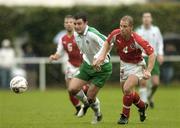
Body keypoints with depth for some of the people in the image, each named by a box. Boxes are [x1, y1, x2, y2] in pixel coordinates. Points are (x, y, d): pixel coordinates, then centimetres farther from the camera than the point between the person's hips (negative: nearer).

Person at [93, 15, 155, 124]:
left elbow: (151, 53, -24)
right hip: (124, 64, 6)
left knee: (127, 88, -23)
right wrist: (102, 56, -5)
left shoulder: (137, 40, -31)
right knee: (128, 92, 14)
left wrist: (148, 71, -31)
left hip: (137, 65, -6)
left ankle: (125, 115, -5)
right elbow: (108, 42, 5)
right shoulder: (116, 34, -19)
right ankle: (142, 106, 44)